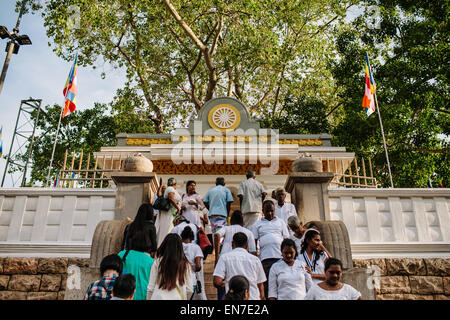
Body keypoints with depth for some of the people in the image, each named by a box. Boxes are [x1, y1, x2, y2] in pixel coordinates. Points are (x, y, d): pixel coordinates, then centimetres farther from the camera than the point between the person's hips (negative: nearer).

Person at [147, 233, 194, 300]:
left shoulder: (158, 262, -3)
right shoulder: (186, 265, -1)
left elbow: (150, 288, 0)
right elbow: (189, 290, 3)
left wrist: (148, 298, 14)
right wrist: (184, 298, 20)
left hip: (159, 297, 0)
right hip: (178, 297, 1)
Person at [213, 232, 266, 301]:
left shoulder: (225, 257, 3)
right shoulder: (255, 259, 10)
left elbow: (216, 282, -6)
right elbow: (260, 285, 13)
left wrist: (224, 284, 15)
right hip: (254, 297, 3)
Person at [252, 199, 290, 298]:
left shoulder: (281, 222, 17)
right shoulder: (257, 224, 14)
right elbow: (254, 242, 10)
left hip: (281, 257, 1)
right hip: (265, 258, -1)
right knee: (266, 284, -1)